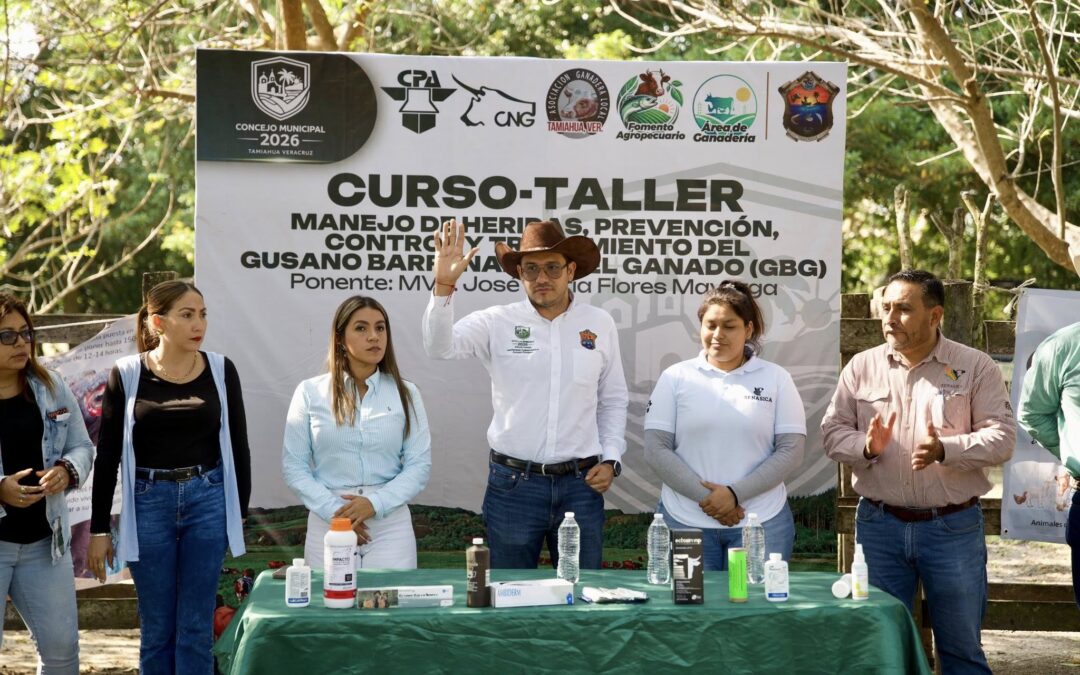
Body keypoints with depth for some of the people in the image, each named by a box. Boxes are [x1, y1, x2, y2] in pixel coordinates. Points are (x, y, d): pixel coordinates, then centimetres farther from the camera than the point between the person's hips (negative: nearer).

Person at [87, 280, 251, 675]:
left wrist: (239, 512, 7)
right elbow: (108, 455, 0)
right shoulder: (127, 375, -3)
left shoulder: (220, 371, 1)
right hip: (149, 504, -1)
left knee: (196, 628, 4)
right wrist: (98, 529, 0)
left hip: (208, 501, 1)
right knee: (157, 628, 7)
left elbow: (238, 446, 8)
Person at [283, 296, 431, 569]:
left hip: (391, 525, 1)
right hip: (327, 524, 0)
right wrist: (334, 511, -12)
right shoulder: (310, 393, 2)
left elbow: (419, 465, 0)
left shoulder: (406, 393, 5)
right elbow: (294, 466, 0)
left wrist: (376, 503, -14)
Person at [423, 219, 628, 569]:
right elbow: (439, 346, -16)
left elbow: (613, 401, 12)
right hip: (513, 483, -1)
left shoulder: (600, 324, 5)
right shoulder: (497, 323, -2)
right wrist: (443, 285, -29)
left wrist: (611, 459, 3)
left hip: (581, 484, 2)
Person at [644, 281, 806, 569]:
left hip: (762, 523, 0)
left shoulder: (776, 379, 5)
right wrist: (705, 497, -11)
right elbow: (656, 449, 0)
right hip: (686, 522, 0)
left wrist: (735, 493, -12)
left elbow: (791, 451, -1)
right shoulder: (675, 378, 5)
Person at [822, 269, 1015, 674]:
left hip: (953, 527, -2)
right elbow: (833, 432, 5)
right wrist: (867, 446, -16)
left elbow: (1001, 437, -8)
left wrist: (944, 450, -24)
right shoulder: (862, 366, 5)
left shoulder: (975, 366, -2)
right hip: (879, 524, 2)